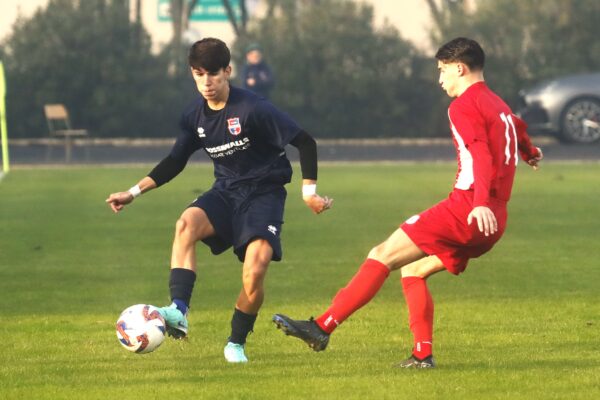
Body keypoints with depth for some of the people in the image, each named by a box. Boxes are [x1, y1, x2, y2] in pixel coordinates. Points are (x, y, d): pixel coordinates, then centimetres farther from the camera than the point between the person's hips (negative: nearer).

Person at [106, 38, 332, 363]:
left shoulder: (253, 109, -17)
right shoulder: (195, 116, 0)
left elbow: (305, 142, -12)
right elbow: (174, 162, 13)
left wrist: (309, 191, -15)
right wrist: (134, 193, 6)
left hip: (263, 193, -4)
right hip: (226, 192, 4)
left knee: (255, 272, -23)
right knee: (187, 223, -29)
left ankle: (236, 343, 2)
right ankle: (178, 313, -39)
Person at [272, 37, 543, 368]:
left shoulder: (465, 106, -6)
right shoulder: (499, 106, 23)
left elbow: (481, 156, -22)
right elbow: (517, 130, 47)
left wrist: (481, 203, -36)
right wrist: (530, 152, 70)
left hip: (466, 210, -9)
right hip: (492, 221, 9)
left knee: (384, 255, -11)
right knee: (412, 269, 18)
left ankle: (323, 327, -18)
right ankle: (422, 355, 9)